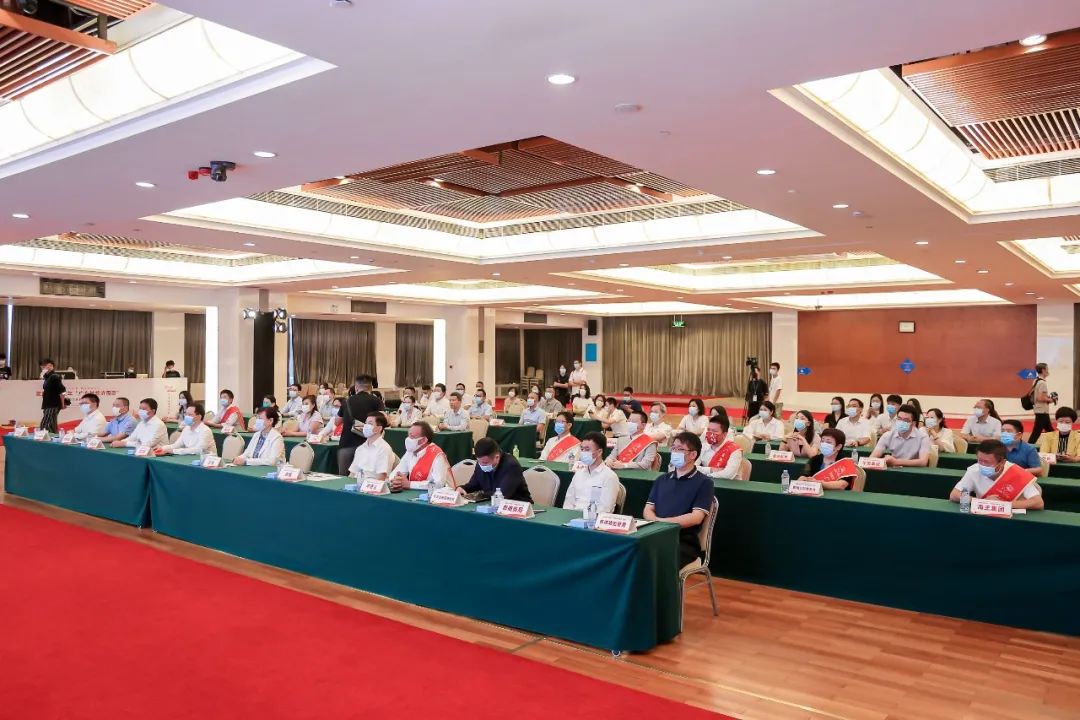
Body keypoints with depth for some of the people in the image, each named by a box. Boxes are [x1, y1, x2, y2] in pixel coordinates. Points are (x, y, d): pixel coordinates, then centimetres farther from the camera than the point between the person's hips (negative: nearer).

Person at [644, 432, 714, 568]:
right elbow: (648, 510, 14)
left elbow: (696, 517, -9)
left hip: (685, 542, -4)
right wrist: (657, 522, -10)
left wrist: (663, 521, -14)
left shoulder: (704, 482, 2)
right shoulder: (662, 479, 20)